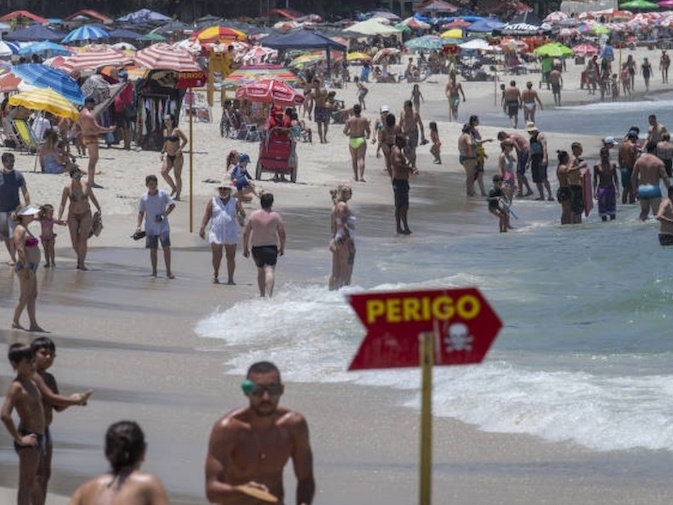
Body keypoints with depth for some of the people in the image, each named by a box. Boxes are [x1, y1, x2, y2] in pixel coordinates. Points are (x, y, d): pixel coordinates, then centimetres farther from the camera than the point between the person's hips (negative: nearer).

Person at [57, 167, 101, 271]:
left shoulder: (86, 184, -6)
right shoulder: (67, 188, -11)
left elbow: (92, 197, 10)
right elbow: (62, 204, -9)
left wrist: (99, 209, 19)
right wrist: (59, 217, -20)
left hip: (86, 215, 0)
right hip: (73, 215, 0)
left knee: (83, 239, -12)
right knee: (74, 240, 2)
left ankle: (82, 263, -9)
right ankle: (80, 258, 28)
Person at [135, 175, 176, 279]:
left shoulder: (163, 194, -4)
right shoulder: (144, 198, 2)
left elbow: (172, 205, 2)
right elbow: (141, 212, 8)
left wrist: (165, 215, -12)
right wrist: (138, 226, -3)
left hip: (163, 226, -2)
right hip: (150, 228, 2)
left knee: (166, 248, -7)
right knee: (153, 250, 5)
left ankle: (168, 271, 0)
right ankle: (154, 272, 14)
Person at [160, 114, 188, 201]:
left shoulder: (176, 131, -11)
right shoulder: (165, 131, 9)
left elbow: (185, 140, -11)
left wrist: (180, 149, -19)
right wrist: (163, 152, 12)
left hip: (177, 156, -6)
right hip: (168, 156, 6)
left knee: (177, 175, -2)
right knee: (164, 172, -9)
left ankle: (178, 195, 6)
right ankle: (173, 188, 12)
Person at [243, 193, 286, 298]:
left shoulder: (253, 215, 1)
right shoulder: (276, 216, -4)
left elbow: (245, 233, 2)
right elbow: (282, 234, -1)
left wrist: (245, 249, 11)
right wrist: (282, 248, 12)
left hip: (256, 247, 3)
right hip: (271, 246, -3)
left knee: (260, 271, 19)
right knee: (270, 270, -11)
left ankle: (262, 294, 24)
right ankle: (269, 294, -28)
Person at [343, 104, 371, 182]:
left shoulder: (349, 120, -6)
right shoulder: (364, 120, -4)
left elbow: (345, 131, -5)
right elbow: (368, 131, 2)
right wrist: (367, 136, 25)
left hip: (352, 141, 1)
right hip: (361, 140, -1)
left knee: (354, 158, 16)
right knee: (361, 158, -3)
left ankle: (356, 176, 23)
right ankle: (361, 176, -17)